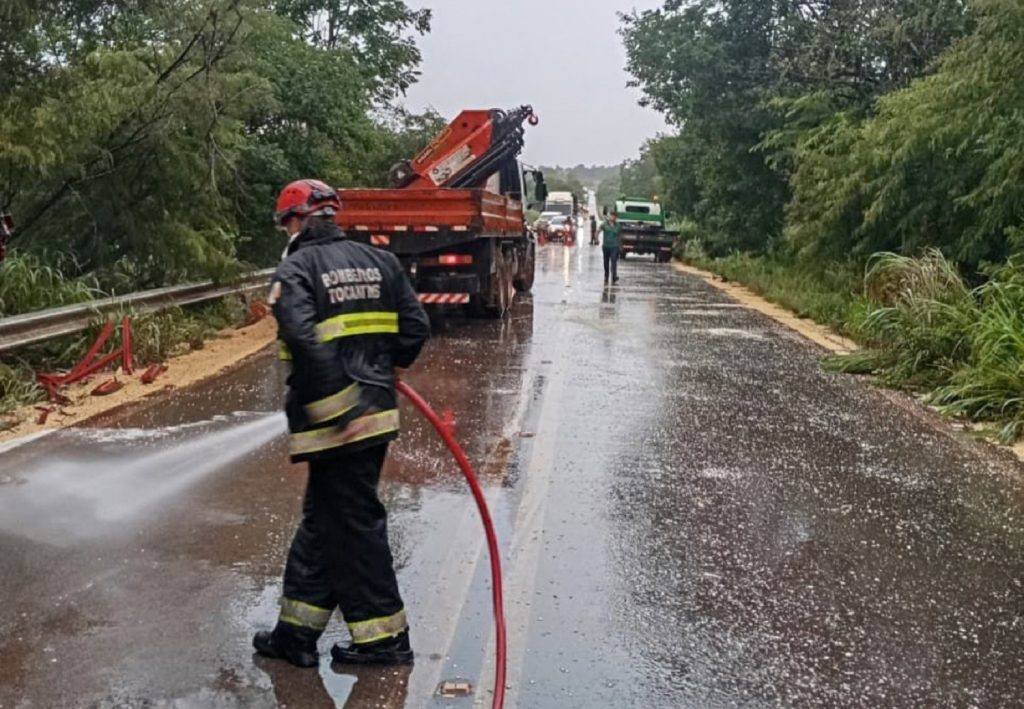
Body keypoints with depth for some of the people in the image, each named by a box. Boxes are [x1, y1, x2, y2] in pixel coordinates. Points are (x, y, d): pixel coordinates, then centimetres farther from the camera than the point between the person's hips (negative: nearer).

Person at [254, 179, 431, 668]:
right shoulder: (379, 261, 10)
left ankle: (384, 637, 13)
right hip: (378, 411, 7)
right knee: (322, 518, 16)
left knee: (354, 524, 3)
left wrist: (338, 407, -21)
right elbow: (415, 327, 8)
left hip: (335, 423, -7)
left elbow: (306, 342, -22)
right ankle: (296, 631, 24)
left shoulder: (296, 269, -8)